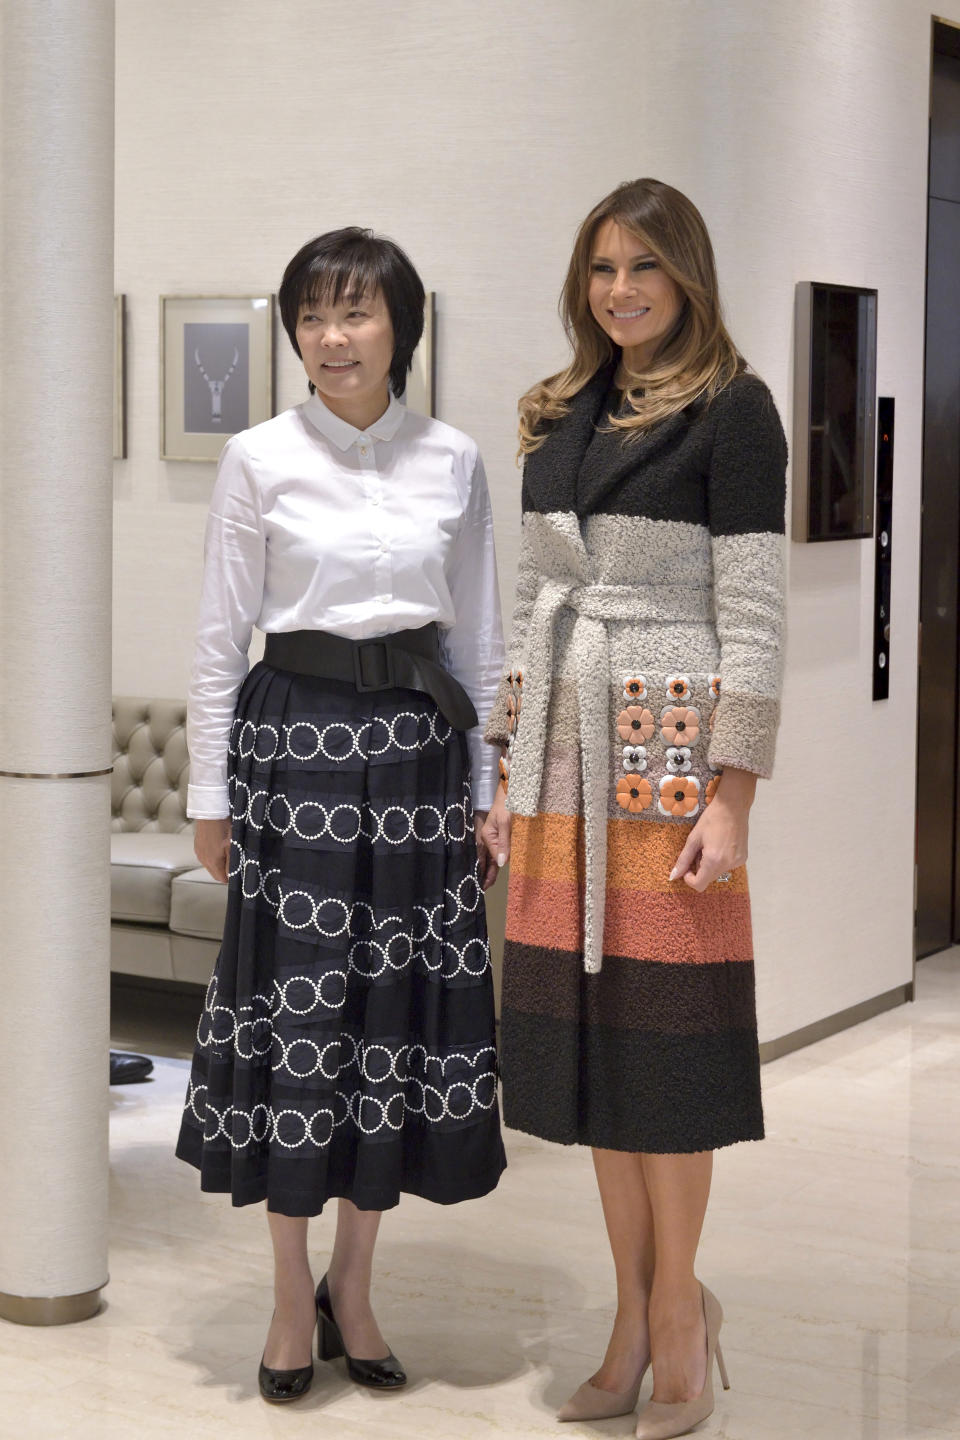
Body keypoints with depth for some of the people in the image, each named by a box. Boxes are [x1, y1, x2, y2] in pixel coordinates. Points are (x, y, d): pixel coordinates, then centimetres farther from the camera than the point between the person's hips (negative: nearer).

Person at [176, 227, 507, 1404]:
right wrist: (210, 794, -2)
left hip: (419, 744, 3)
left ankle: (353, 1287, 20)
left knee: (405, 1009, 5)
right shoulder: (259, 460, -1)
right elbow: (221, 637, 1)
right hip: (298, 739, -2)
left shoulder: (453, 462, 6)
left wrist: (488, 787, 6)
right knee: (296, 1008, 0)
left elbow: (479, 637, 9)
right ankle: (292, 1298, 13)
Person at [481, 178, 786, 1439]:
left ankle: (675, 1309, 13)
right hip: (565, 752, 6)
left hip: (669, 750, -6)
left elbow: (753, 612, -9)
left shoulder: (731, 409, -4)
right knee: (585, 1030, 7)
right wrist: (509, 770, 12)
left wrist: (733, 798, -14)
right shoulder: (561, 416, 14)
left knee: (663, 1030, -2)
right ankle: (637, 1316, 18)